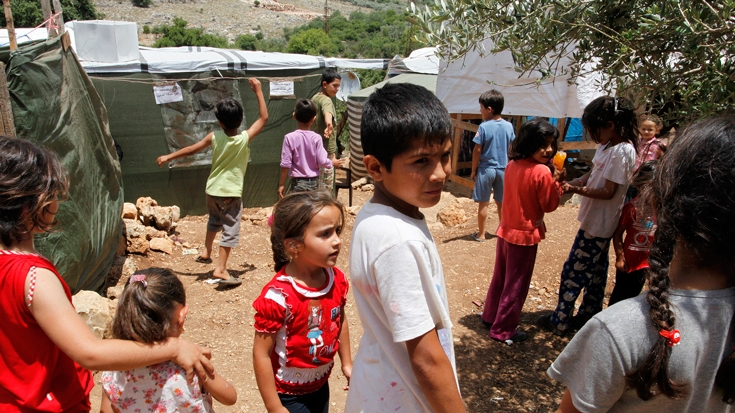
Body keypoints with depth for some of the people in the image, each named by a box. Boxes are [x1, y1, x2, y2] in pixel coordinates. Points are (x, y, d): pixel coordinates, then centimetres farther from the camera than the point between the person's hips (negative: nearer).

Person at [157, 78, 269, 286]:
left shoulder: (214, 137, -8)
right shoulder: (245, 139, -14)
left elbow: (190, 150, 2)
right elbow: (264, 117, -5)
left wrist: (168, 157, 17)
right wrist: (258, 91, -1)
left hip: (212, 190, 4)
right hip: (231, 193, -4)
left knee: (215, 220, 30)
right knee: (230, 229, 1)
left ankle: (206, 253, 35)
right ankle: (220, 269, -4)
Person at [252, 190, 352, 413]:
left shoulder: (337, 280, -11)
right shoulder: (278, 296, -29)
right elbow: (261, 354, -22)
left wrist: (347, 363, 13)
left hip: (321, 385, 6)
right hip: (289, 393, -6)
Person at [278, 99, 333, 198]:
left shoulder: (290, 138, -11)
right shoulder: (316, 138, -8)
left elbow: (286, 164, -10)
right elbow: (322, 161, -8)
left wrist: (281, 184, -1)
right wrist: (333, 163, 14)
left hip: (298, 182, -2)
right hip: (314, 182, 2)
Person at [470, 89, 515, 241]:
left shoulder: (484, 127, -15)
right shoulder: (509, 126, -1)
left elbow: (477, 151, -12)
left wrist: (473, 170, -2)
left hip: (486, 169, -4)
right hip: (503, 169, 4)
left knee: (483, 203, 5)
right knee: (501, 203, 16)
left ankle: (481, 234, 12)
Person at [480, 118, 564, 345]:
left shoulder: (512, 165, 1)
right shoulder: (542, 172, -21)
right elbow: (549, 205, -12)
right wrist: (556, 182, -3)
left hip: (506, 230, 7)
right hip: (525, 235, -7)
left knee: (500, 277, 22)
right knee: (516, 285, 6)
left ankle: (490, 315, 38)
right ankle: (503, 330, 17)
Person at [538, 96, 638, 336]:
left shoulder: (621, 152, -22)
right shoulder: (606, 145, 6)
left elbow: (609, 192, -22)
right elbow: (591, 175, 9)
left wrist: (577, 189, -26)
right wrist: (569, 184, -6)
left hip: (598, 224, -9)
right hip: (595, 220, 9)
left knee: (573, 272, 0)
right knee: (595, 271, 20)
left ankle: (560, 322, 13)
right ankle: (589, 316, 35)